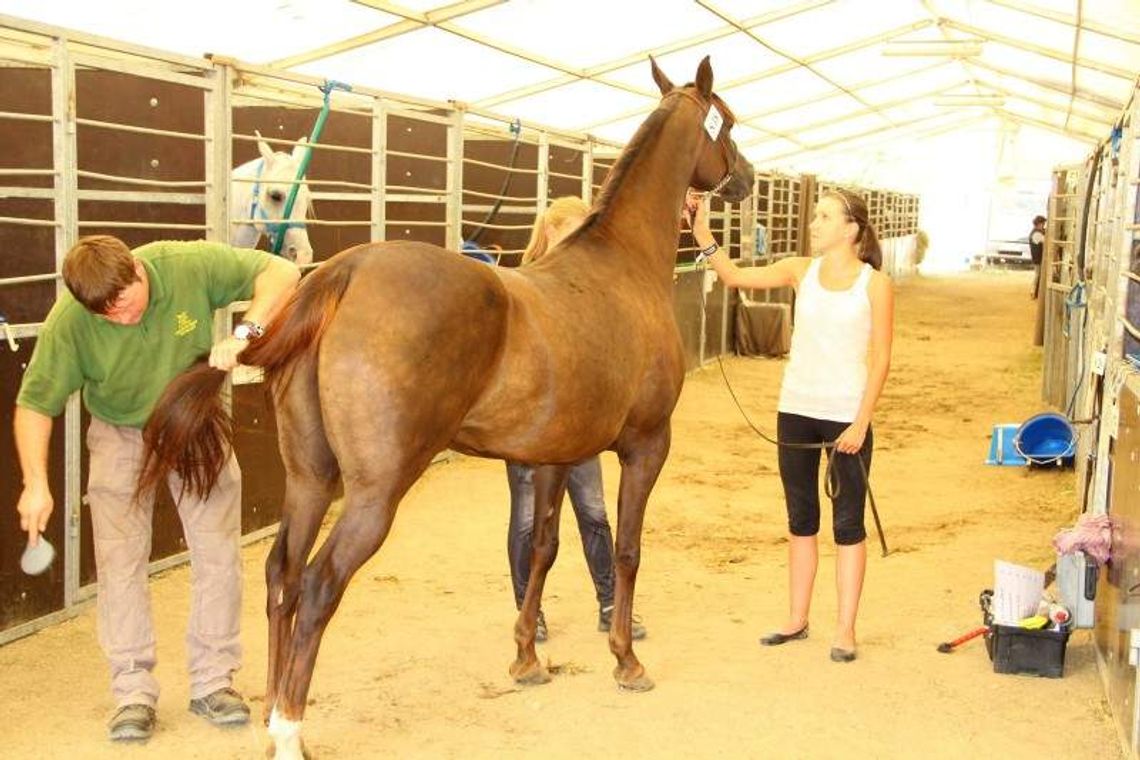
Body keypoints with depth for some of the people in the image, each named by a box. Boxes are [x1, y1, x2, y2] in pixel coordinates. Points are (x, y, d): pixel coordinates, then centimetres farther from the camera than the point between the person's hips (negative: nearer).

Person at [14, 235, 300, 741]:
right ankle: (134, 693, 4)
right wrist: (36, 484, -29)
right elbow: (35, 404, -18)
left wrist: (245, 333, -40)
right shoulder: (69, 322, -27)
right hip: (121, 435, -1)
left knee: (218, 552, -1)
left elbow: (280, 273, -23)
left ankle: (213, 681, 12)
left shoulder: (192, 265, -29)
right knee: (120, 561, -7)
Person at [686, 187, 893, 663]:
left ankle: (845, 630, 14)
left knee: (847, 523, 4)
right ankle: (797, 619, 25)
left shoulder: (875, 284, -7)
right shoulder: (800, 271, 4)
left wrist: (861, 423, -14)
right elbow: (736, 277, -5)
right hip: (796, 410, 4)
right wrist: (702, 234, -17)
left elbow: (880, 359, -8)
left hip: (847, 416, -4)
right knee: (801, 518, 13)